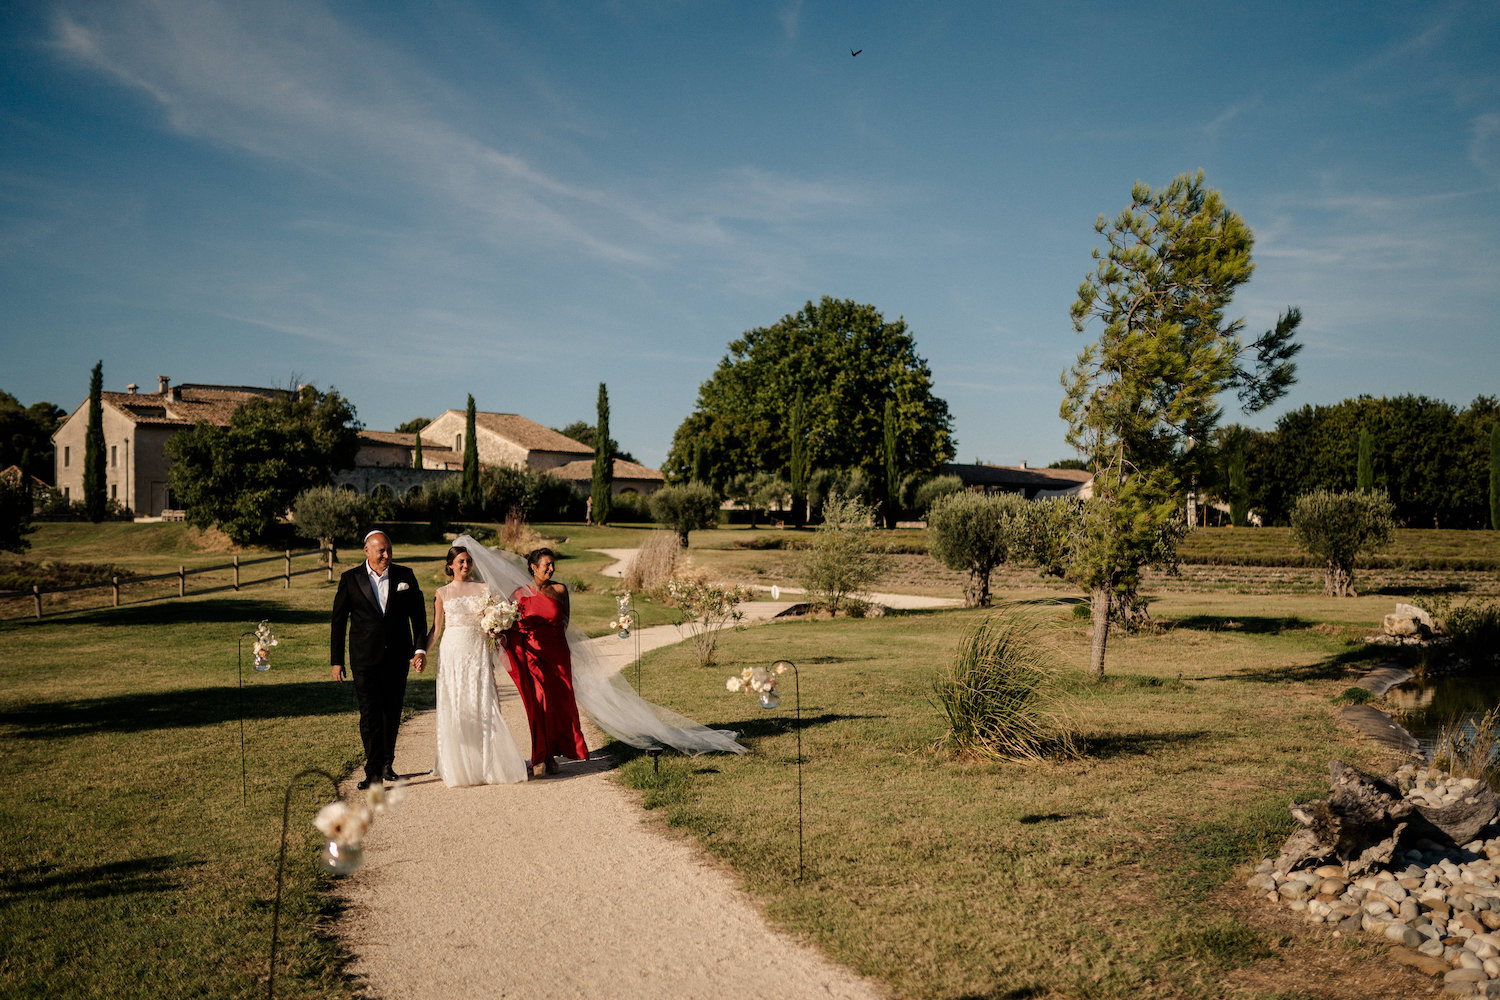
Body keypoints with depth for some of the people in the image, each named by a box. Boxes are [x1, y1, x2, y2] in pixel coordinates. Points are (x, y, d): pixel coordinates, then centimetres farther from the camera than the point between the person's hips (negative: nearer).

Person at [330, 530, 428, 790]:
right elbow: (339, 621, 3)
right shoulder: (351, 579, -1)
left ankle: (387, 765, 27)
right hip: (365, 659, -2)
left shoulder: (405, 576, 3)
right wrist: (336, 660, 1)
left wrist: (420, 648, -2)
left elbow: (418, 615, 8)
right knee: (370, 715, -8)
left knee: (392, 714, 12)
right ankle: (373, 773, -6)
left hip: (397, 658, 2)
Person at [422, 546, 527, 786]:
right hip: (452, 653, 0)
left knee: (482, 705, -5)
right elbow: (436, 629, 10)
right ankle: (457, 766, 8)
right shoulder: (442, 593, 7)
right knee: (453, 709, 0)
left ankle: (487, 765, 3)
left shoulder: (483, 589, 8)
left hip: (478, 652, 0)